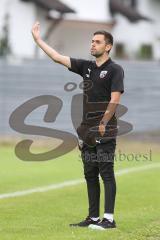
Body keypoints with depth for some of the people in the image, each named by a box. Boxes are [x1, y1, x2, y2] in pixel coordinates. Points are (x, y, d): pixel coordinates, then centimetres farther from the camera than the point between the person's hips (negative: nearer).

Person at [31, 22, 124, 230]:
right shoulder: (86, 67, 14)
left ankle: (109, 219, -8)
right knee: (90, 174, 9)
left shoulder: (115, 69, -5)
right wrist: (38, 39, 9)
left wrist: (103, 124, -15)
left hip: (105, 131, -7)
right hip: (88, 130, 7)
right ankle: (93, 218, 14)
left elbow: (115, 100, -13)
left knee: (106, 172, -8)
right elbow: (58, 58, 13)